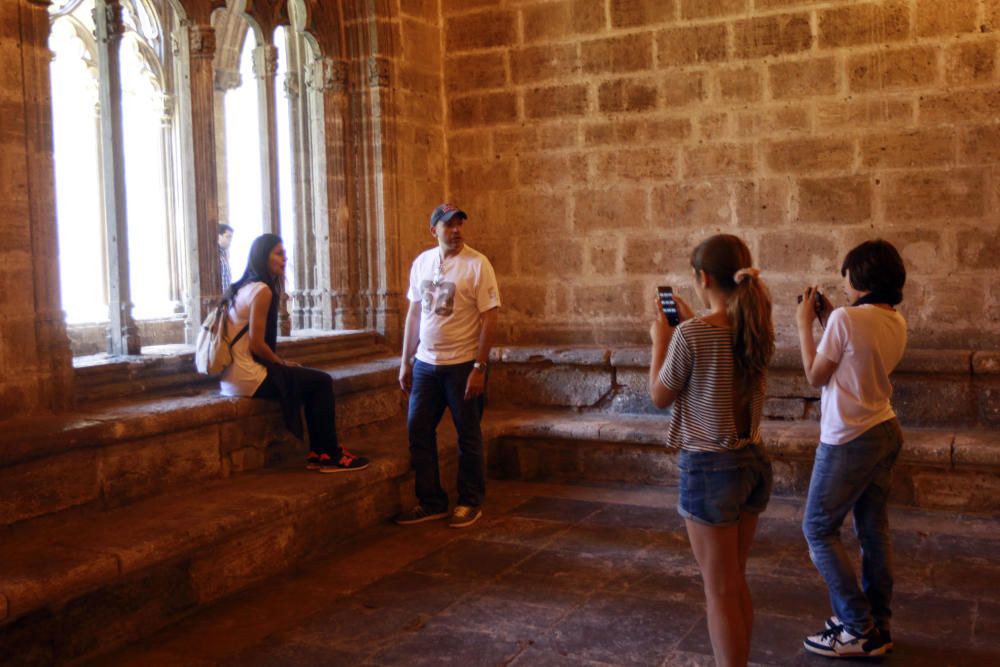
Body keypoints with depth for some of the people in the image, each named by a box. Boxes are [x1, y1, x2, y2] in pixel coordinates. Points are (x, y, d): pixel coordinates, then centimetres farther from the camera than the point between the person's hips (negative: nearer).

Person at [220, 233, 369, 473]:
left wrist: (281, 363, 9)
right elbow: (257, 344, -18)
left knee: (315, 380, 16)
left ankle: (318, 453, 15)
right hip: (248, 377, -9)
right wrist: (283, 363, -1)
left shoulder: (245, 287, 14)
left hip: (234, 375, 9)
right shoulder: (262, 290, -14)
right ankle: (329, 454, 8)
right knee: (322, 382, -1)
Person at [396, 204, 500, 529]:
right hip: (426, 363, 5)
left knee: (468, 436, 6)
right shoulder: (421, 262, 6)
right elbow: (415, 312, 12)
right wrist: (406, 361, 10)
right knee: (418, 431, 8)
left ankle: (471, 502, 22)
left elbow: (489, 318, -12)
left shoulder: (477, 264, -10)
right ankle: (431, 502, 21)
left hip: (463, 364, -5)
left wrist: (479, 367, -16)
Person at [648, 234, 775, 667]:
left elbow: (660, 397, -5)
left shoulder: (690, 334, -18)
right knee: (736, 584, 20)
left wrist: (661, 340, 5)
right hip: (753, 462, 7)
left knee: (720, 592, 5)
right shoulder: (757, 328, 2)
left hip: (710, 468, -7)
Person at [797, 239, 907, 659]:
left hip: (849, 440, -8)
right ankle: (878, 627, 24)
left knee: (819, 529, 4)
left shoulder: (846, 318, -19)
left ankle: (858, 629, 5)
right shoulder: (897, 323, 5)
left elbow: (816, 376, -10)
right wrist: (829, 318, 12)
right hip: (884, 433, 8)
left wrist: (805, 323, -2)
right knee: (874, 530, 14)